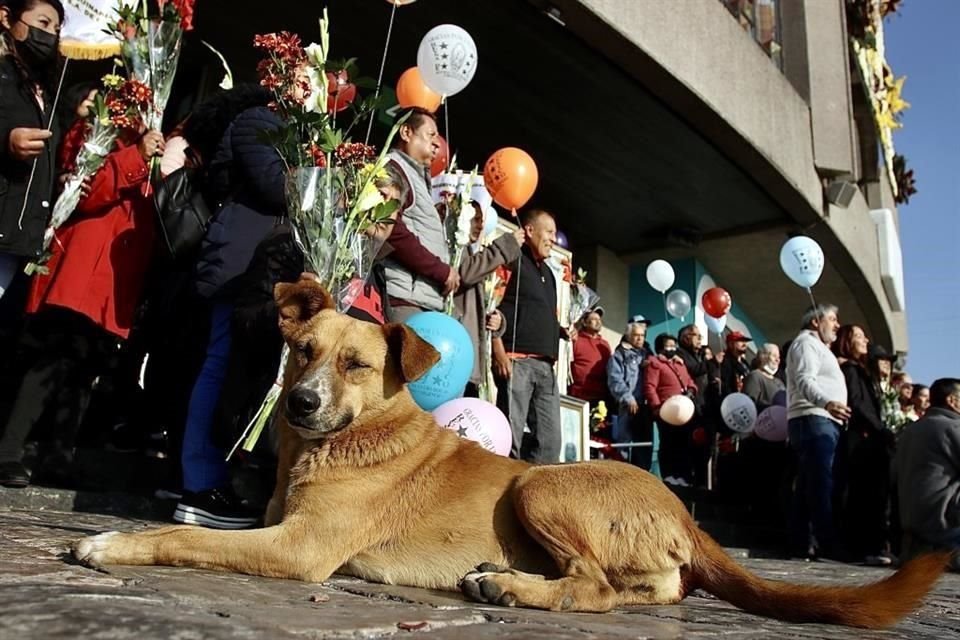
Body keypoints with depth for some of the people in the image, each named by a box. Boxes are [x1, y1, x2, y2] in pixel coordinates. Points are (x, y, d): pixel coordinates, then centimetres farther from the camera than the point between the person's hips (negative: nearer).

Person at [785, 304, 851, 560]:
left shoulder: (817, 347, 31)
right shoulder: (806, 342, -3)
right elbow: (804, 380, -19)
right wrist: (827, 402, -36)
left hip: (821, 421, 11)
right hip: (814, 420, -11)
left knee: (807, 487, 7)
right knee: (823, 485, -16)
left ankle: (802, 543, 9)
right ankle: (829, 545, -21)